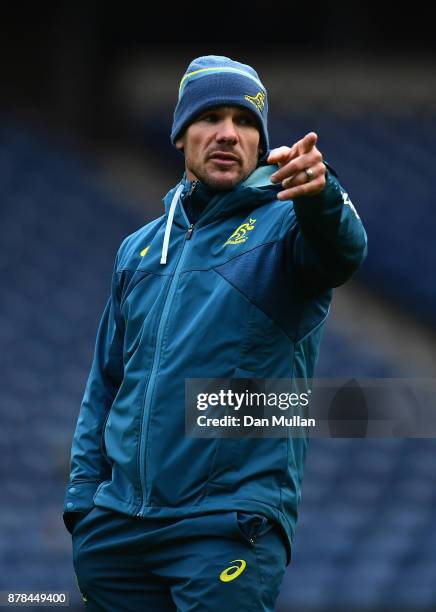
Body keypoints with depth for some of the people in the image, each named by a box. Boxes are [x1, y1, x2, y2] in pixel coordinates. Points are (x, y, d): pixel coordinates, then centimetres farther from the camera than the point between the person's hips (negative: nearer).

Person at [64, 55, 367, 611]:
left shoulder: (285, 222, -1)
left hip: (229, 528, -5)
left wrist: (319, 195, -47)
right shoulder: (139, 248, 16)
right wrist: (82, 497, 9)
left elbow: (342, 250, -25)